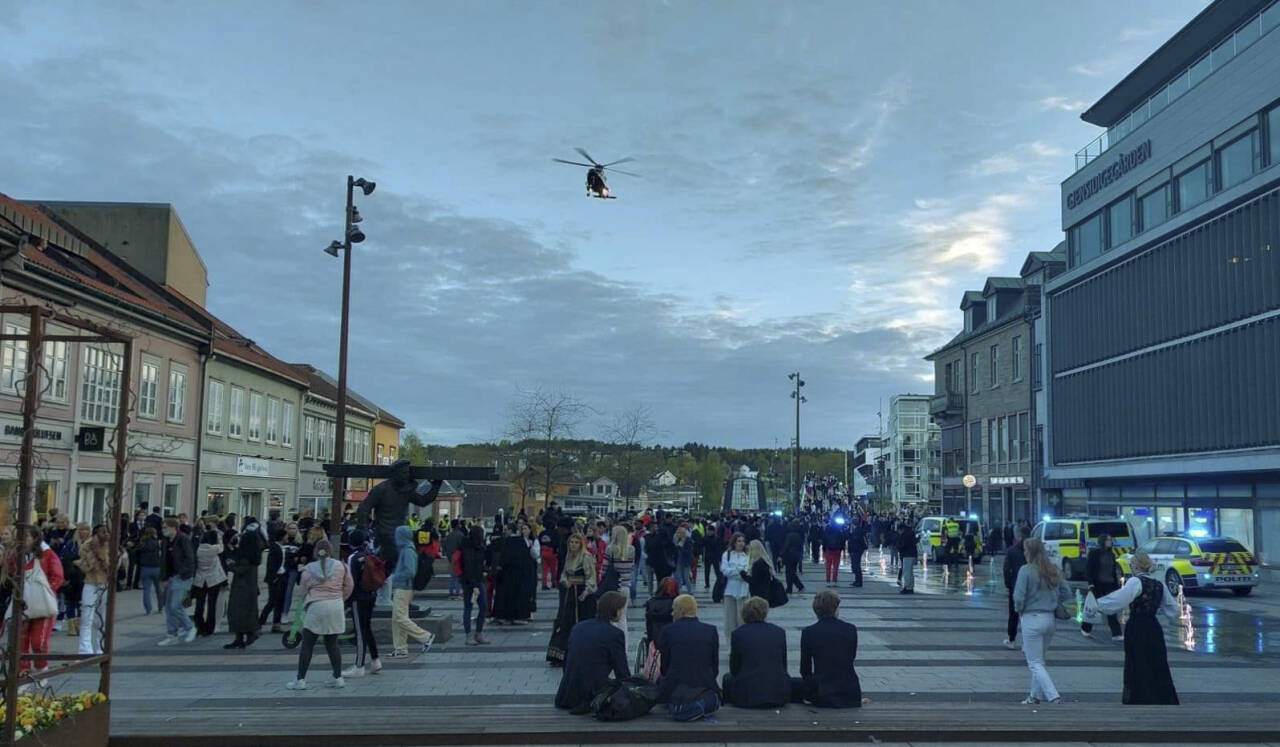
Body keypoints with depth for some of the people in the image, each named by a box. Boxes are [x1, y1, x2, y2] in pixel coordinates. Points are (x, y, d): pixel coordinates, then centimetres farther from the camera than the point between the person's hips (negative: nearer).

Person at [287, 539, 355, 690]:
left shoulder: (308, 570, 0)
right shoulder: (339, 566, 4)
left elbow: (304, 591, 5)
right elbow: (349, 585, 11)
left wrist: (306, 604, 20)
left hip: (316, 607, -3)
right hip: (336, 607, 3)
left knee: (307, 645, 5)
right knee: (332, 644, 13)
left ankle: (300, 680, 5)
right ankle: (338, 678, 11)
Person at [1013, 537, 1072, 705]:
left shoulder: (1026, 570, -14)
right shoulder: (1053, 570, 5)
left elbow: (1018, 597, -19)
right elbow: (1067, 592, 10)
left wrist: (1019, 609, 0)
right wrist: (1052, 604, 14)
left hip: (1031, 619, -7)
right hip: (1049, 619, 7)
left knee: (1035, 663, 0)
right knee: (1038, 660, 21)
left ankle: (1054, 697, -12)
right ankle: (1036, 695, 27)